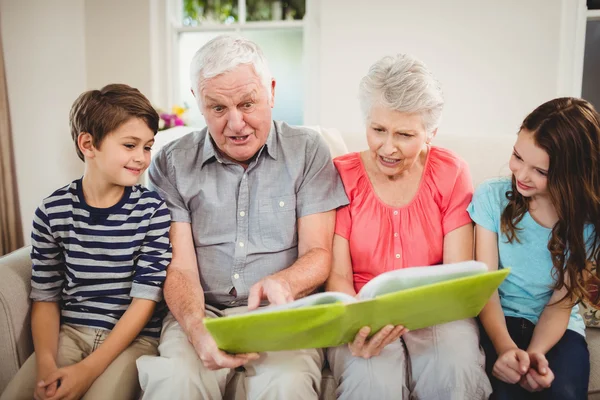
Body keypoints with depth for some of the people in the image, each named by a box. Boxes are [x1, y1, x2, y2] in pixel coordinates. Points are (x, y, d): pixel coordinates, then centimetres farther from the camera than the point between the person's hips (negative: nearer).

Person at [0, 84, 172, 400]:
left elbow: (146, 297, -9)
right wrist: (46, 363, -14)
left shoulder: (153, 210, -7)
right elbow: (45, 297, 4)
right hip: (69, 330, 3)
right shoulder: (52, 211, 0)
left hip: (132, 336, -2)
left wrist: (88, 369, -17)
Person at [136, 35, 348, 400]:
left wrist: (282, 282, -24)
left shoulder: (308, 150, 4)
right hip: (202, 312, 1)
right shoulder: (172, 164, 5)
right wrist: (196, 328, -23)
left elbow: (318, 253, 0)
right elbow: (180, 266, -1)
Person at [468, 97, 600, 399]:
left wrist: (535, 352, -26)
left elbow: (561, 304, -6)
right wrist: (505, 346, -29)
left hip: (556, 327, 1)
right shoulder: (492, 196, -11)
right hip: (500, 318, -1)